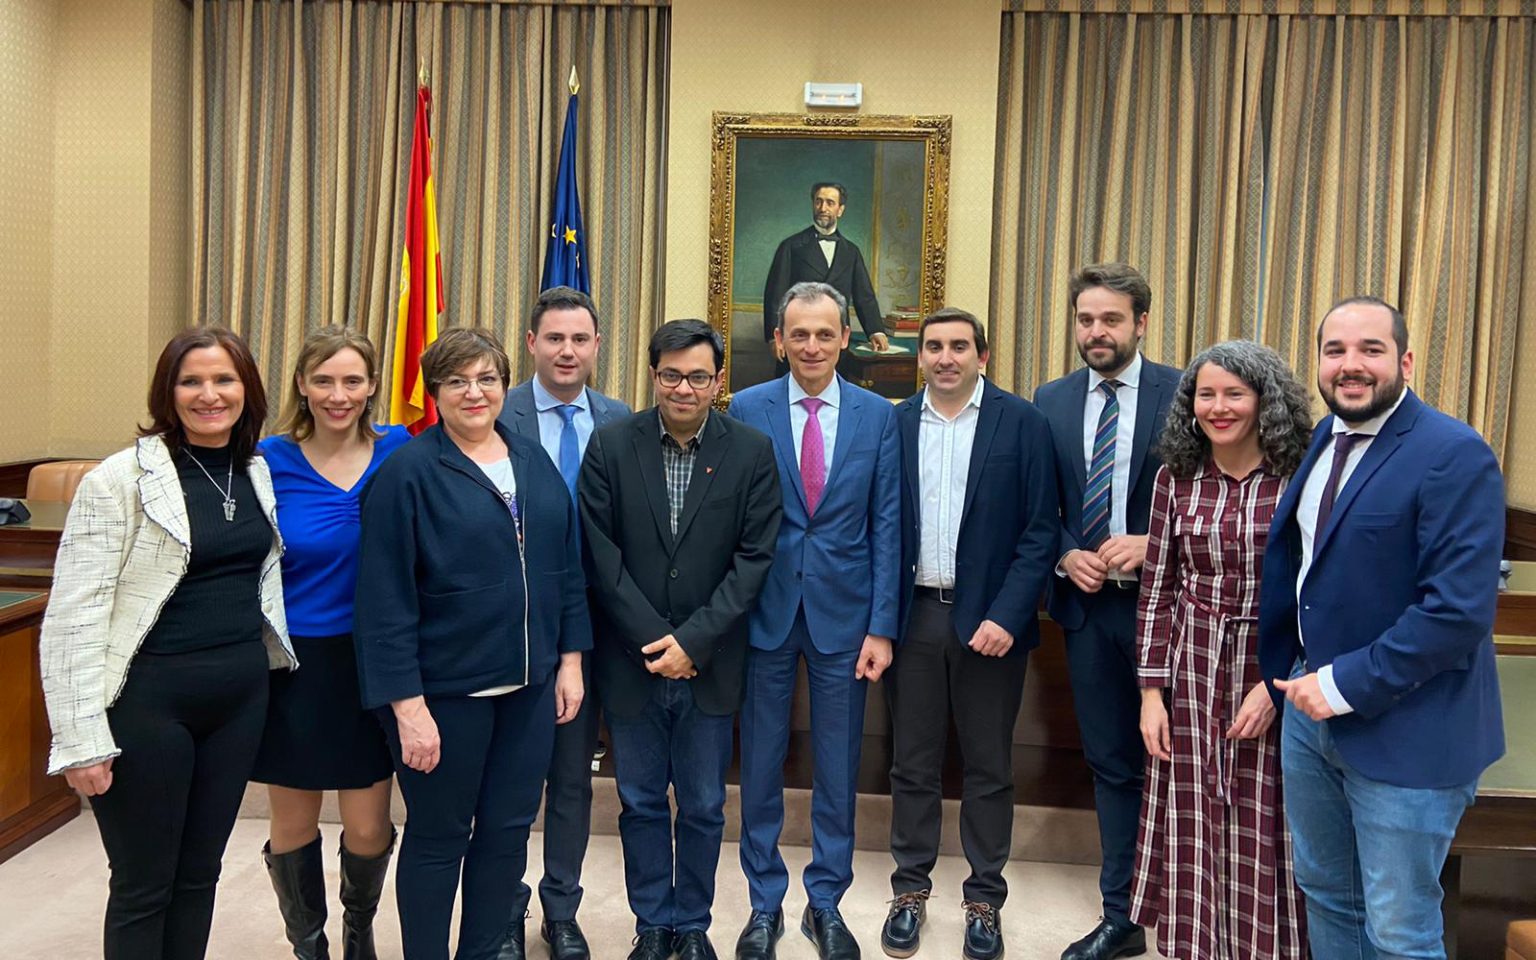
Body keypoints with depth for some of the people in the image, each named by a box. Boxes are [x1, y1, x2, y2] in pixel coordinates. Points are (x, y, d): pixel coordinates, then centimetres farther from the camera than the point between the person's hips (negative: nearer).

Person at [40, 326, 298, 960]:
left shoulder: (258, 473, 6)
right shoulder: (121, 479, -11)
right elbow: (73, 616, -13)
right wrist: (83, 740, -15)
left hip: (241, 695, 5)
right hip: (149, 700, -5)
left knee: (199, 873, 17)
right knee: (143, 887, 8)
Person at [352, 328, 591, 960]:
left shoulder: (534, 462, 6)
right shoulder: (408, 471, -9)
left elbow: (567, 568, 11)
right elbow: (385, 599, -12)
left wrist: (570, 658, 7)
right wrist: (407, 704, -15)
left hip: (530, 684, 5)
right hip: (445, 689, -5)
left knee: (508, 830, 14)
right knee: (438, 838, 11)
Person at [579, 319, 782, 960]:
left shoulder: (752, 452, -4)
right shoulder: (611, 445, -3)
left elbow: (754, 558, -7)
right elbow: (601, 555, -6)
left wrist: (692, 641, -13)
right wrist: (653, 641, -11)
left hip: (708, 663, 0)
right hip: (632, 659, 1)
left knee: (703, 808, 12)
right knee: (641, 804, 14)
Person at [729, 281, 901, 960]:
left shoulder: (878, 415, 1)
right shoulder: (747, 410, -1)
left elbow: (886, 527, 0)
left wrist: (881, 626, -4)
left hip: (845, 615, 1)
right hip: (766, 611, 0)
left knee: (838, 769, 11)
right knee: (760, 765, 11)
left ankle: (825, 903, 30)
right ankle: (764, 903, 29)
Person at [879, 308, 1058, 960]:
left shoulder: (1022, 422, -2)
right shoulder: (895, 424, 4)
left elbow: (1040, 531, -5)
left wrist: (1006, 615, -13)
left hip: (989, 618, -2)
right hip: (913, 615, 2)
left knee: (988, 767, 10)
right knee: (912, 762, 11)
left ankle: (984, 897, 25)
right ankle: (911, 889, 27)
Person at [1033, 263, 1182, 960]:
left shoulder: (1182, 393, -6)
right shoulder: (1051, 401, 6)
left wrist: (1153, 544, -18)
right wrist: (1065, 557, -7)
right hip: (1086, 604, 3)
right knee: (1111, 764, 13)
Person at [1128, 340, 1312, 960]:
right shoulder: (1176, 479, 2)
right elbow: (1156, 590, 4)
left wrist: (1276, 684, -11)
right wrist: (1152, 691, 1)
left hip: (1274, 677, -2)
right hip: (1190, 672, 2)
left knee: (1263, 834, 6)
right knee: (1191, 827, 10)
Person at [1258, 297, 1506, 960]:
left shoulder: (1455, 456, -17)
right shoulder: (1324, 438, 7)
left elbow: (1460, 611, -23)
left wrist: (1349, 685, -20)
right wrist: (1294, 677, 10)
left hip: (1403, 728, -7)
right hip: (1311, 706, 7)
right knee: (1324, 895, 21)